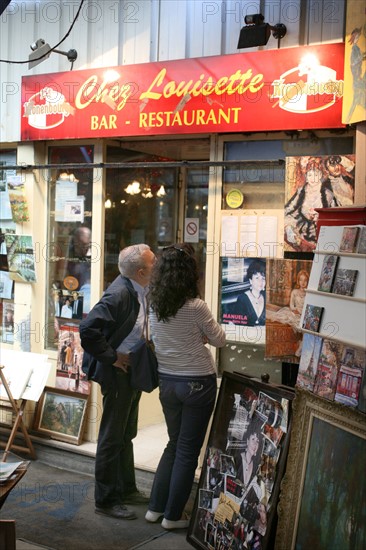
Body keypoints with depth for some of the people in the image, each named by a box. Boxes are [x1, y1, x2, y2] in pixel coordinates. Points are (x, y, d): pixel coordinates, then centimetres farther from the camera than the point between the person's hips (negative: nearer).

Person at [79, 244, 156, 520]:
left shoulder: (141, 290, 3)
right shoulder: (120, 293, -25)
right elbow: (88, 329, -32)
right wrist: (112, 357, -22)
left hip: (133, 370, 9)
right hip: (118, 372, -9)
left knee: (126, 434, 20)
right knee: (113, 437, 3)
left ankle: (127, 489, 35)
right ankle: (106, 500, 16)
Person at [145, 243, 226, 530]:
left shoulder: (154, 305, -3)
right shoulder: (196, 307, -19)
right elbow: (219, 340, -4)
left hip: (167, 382, 6)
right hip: (197, 384, -5)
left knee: (174, 444, 21)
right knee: (188, 450, 8)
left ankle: (156, 507, 26)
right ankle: (173, 515, 17)